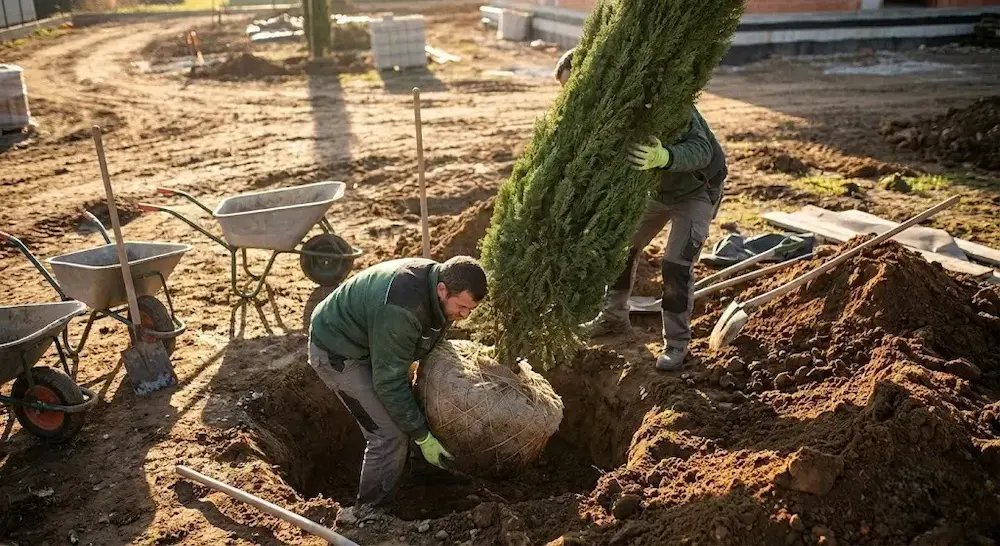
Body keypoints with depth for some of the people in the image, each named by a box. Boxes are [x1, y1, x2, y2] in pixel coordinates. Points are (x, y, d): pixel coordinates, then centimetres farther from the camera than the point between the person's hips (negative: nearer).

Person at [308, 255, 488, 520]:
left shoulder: (437, 278, -10)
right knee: (390, 434, -14)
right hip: (337, 353, -9)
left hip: (367, 344, 9)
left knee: (405, 416, 11)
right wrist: (423, 437, -23)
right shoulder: (399, 310, -38)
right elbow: (390, 381, -31)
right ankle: (368, 515, 4)